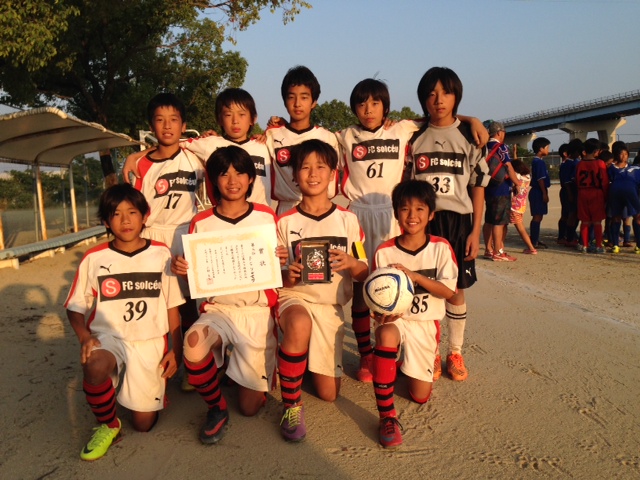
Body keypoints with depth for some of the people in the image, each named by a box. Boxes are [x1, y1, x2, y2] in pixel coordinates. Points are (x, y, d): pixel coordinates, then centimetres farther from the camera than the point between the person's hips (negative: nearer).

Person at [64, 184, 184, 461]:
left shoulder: (161, 255, 1)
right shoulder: (94, 259, 0)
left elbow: (172, 306, 5)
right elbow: (75, 308, 6)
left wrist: (176, 350, 1)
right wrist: (85, 337, -13)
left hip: (150, 342, 0)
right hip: (108, 336, 0)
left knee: (143, 423, -3)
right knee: (94, 367, -37)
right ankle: (107, 425, -6)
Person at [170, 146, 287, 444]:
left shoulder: (267, 218, 2)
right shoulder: (201, 223, 2)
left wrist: (281, 262, -15)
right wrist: (180, 269, -16)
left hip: (258, 311, 0)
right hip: (217, 309, 1)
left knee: (250, 406, -1)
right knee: (194, 343, -35)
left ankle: (257, 370, 35)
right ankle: (216, 409, -5)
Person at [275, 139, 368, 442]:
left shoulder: (347, 220, 3)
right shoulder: (285, 222, -1)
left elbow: (363, 273, 4)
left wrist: (351, 263, -19)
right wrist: (289, 276, -21)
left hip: (331, 305, 2)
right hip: (294, 297, -2)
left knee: (329, 394, -1)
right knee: (300, 323, -40)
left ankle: (310, 362, 34)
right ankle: (291, 405, -19)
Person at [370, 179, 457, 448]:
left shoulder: (441, 248, -4)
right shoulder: (384, 252, -7)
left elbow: (448, 291, -12)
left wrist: (415, 276, -25)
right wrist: (381, 312, -24)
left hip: (426, 323, 2)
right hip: (393, 318, -1)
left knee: (420, 396, 1)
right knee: (386, 335, -40)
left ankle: (411, 365, 39)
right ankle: (387, 417, -29)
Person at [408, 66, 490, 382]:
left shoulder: (469, 136, 3)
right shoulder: (415, 138, 5)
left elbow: (478, 186, 3)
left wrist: (476, 231, -3)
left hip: (458, 220, 0)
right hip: (423, 220, 0)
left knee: (456, 291, 6)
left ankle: (456, 353, 23)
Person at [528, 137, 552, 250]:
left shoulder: (537, 161, 16)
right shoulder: (539, 162, -15)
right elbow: (540, 179, -20)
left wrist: (544, 193, 19)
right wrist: (544, 193, -19)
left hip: (538, 192, 10)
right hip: (538, 192, -10)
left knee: (538, 216, 14)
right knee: (537, 216, -8)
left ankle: (535, 239, 20)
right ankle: (534, 242, -5)